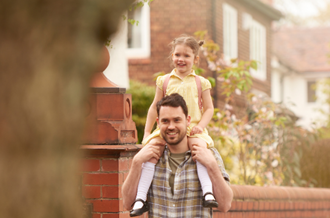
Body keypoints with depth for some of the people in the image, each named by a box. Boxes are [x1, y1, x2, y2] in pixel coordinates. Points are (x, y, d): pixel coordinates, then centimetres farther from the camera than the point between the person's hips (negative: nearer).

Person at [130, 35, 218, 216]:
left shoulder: (200, 83, 10)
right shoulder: (164, 81, 14)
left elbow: (209, 108, 9)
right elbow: (154, 108, 17)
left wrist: (200, 126, -10)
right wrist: (147, 132, 11)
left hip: (193, 129, -1)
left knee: (200, 145, -34)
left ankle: (208, 192, -38)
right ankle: (140, 198, -25)